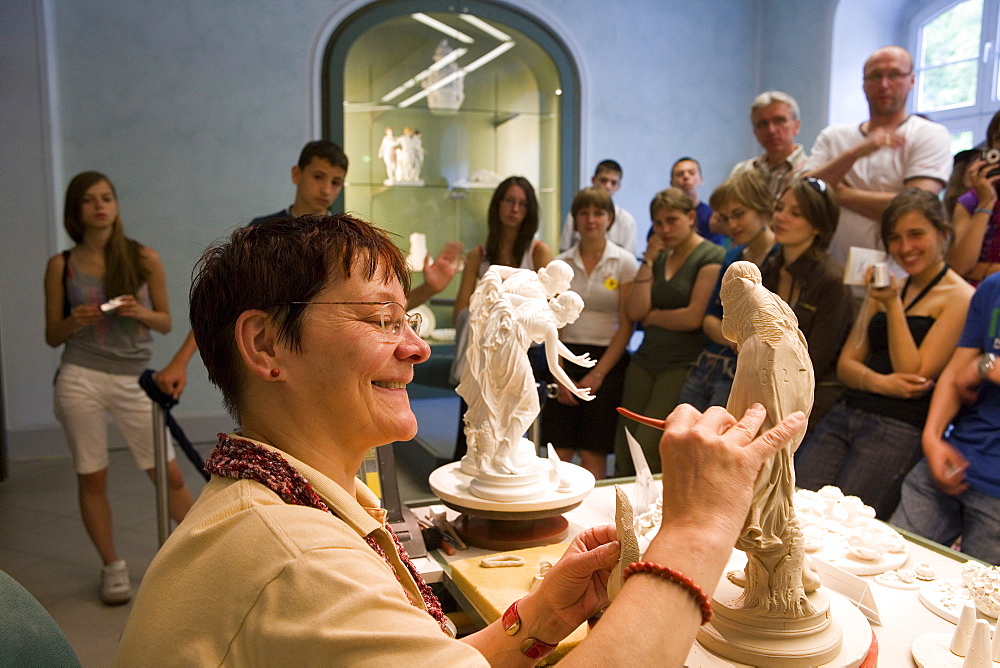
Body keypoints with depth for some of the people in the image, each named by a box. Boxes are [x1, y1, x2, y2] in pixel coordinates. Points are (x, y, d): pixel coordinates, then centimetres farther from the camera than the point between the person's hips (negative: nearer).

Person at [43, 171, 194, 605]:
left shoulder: (144, 259, 1)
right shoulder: (61, 266, 3)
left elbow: (166, 322, 5)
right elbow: (52, 336, 7)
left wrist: (142, 313, -16)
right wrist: (74, 321, -14)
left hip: (133, 381, -1)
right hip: (80, 380, 1)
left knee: (169, 476, 0)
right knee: (91, 480, 7)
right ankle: (112, 567, 25)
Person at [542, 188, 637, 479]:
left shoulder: (624, 262, -1)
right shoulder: (561, 264, 7)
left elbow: (626, 324, -4)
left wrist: (598, 374, -9)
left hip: (607, 360, -2)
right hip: (566, 359, 3)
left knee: (593, 456, 0)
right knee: (559, 454, 1)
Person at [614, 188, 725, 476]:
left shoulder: (712, 257, -4)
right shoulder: (659, 257, 15)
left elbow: (694, 317, -14)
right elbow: (634, 311, 2)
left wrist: (652, 316, 1)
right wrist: (648, 260, -1)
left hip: (684, 364, -6)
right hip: (645, 361, 6)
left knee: (648, 446, -13)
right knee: (623, 445, 1)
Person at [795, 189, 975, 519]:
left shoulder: (960, 298, 0)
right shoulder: (886, 289, 20)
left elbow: (915, 376, -7)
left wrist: (893, 305, -12)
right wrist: (878, 381, -7)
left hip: (899, 430, -5)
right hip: (845, 414, 5)